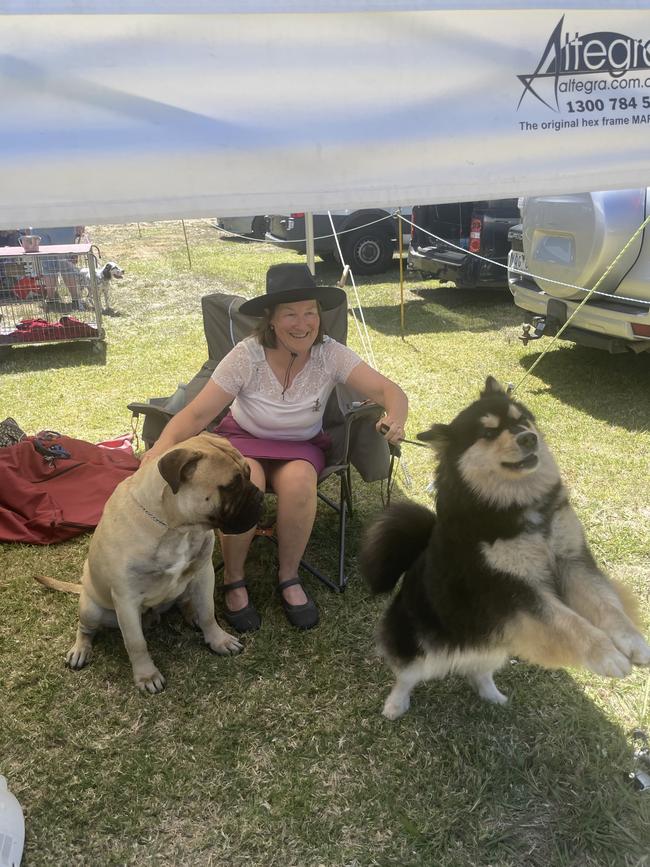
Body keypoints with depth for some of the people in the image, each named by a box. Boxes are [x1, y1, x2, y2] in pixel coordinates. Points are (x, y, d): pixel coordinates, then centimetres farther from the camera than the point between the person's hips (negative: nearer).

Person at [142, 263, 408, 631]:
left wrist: (395, 417, -44)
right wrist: (163, 445, -40)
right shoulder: (247, 356, -20)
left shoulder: (331, 355, -16)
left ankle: (289, 577, -9)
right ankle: (234, 580, -9)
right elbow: (197, 413, -21)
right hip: (243, 439, -1)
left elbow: (389, 390, -20)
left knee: (298, 481, -33)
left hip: (301, 446, 1)